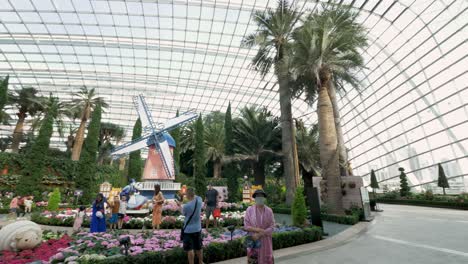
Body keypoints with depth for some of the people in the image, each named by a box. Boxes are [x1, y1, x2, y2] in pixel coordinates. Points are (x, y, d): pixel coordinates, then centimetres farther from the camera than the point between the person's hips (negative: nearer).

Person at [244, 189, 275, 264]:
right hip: (253, 241, -1)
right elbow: (246, 226, -6)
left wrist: (259, 235, -14)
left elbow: (272, 227, -5)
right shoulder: (249, 210, -5)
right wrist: (259, 230, -17)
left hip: (265, 241, 1)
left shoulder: (269, 210, -2)